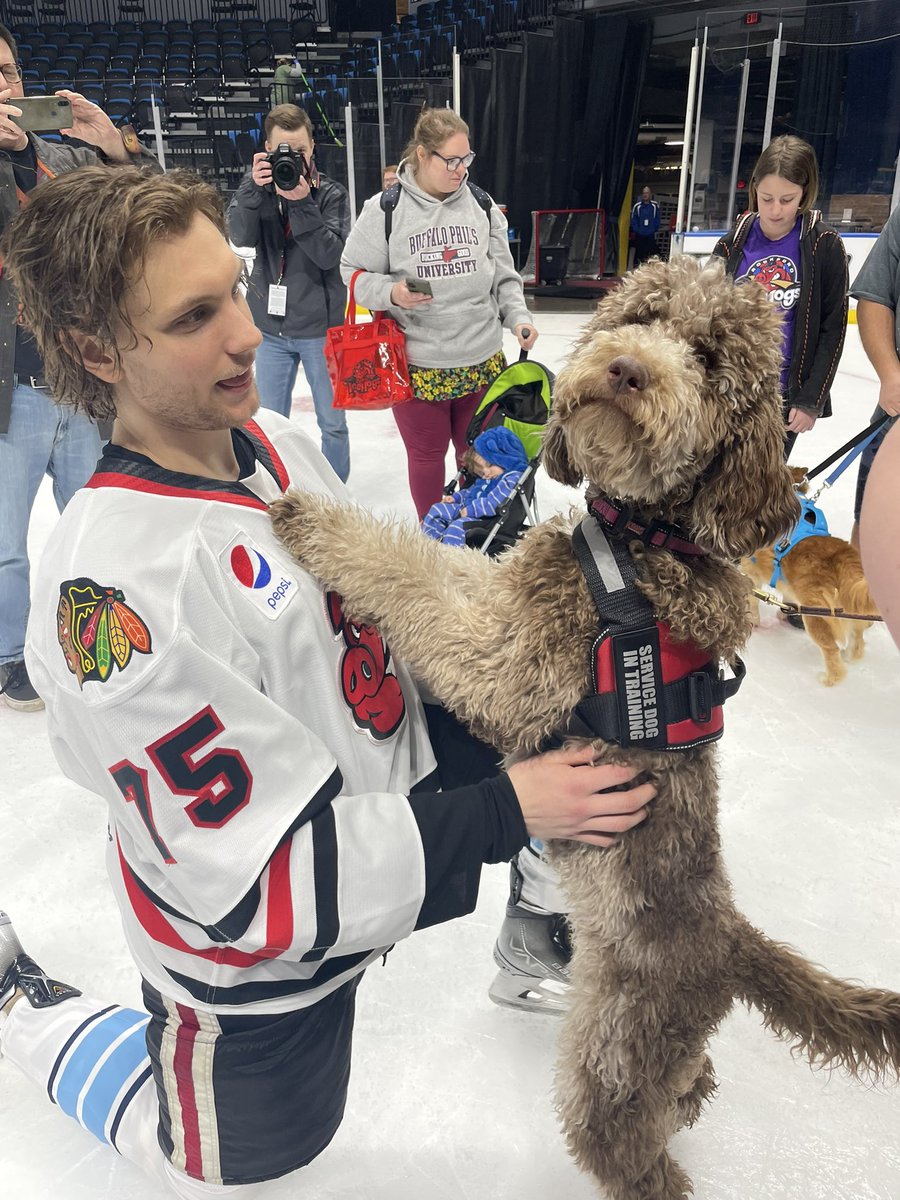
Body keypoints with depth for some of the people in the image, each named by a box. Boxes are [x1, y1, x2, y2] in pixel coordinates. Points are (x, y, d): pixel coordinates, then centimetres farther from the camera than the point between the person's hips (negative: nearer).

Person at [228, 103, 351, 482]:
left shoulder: (331, 194, -5)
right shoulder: (259, 187, 2)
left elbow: (330, 255, -17)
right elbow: (241, 236, -14)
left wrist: (301, 203, -26)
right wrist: (253, 188, -27)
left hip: (320, 326, -2)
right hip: (271, 326, 3)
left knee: (333, 422, 8)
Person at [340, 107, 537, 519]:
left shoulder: (482, 204, 3)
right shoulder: (384, 209, -8)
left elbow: (503, 275, 10)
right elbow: (355, 272, -1)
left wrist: (518, 316, -5)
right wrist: (390, 292, -19)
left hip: (483, 362, 3)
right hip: (417, 365, -3)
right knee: (427, 453, 12)